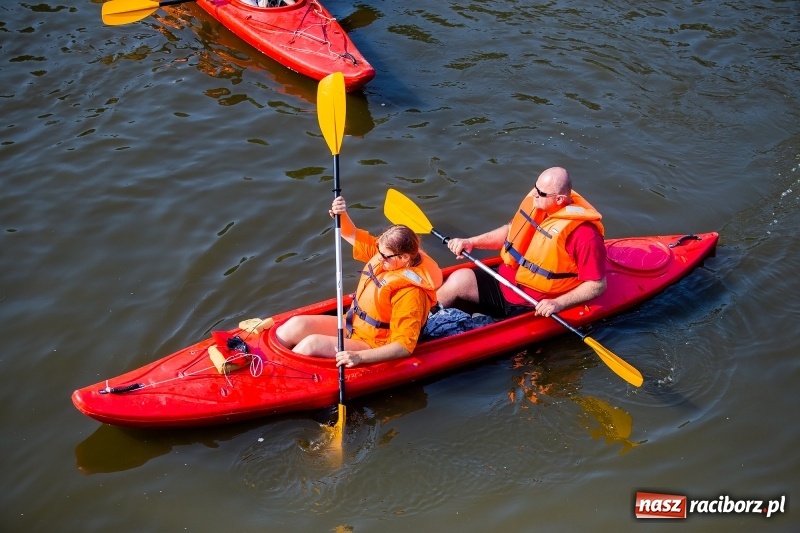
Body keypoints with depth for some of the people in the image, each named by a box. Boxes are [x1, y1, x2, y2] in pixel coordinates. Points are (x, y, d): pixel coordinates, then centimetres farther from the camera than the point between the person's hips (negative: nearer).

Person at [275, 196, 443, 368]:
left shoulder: (410, 293, -27)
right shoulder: (386, 252, -5)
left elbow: (405, 346, -28)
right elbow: (353, 235, 7)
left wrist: (360, 357, -37)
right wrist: (342, 215, -16)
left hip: (372, 346, -8)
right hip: (352, 325, 8)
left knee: (312, 344, -24)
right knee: (296, 325, -9)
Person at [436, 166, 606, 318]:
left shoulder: (583, 233, -23)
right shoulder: (535, 202, -3)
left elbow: (598, 285, -17)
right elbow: (510, 231, 15)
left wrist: (559, 304, -27)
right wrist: (472, 242, 3)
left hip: (532, 306, -6)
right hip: (504, 279, 7)